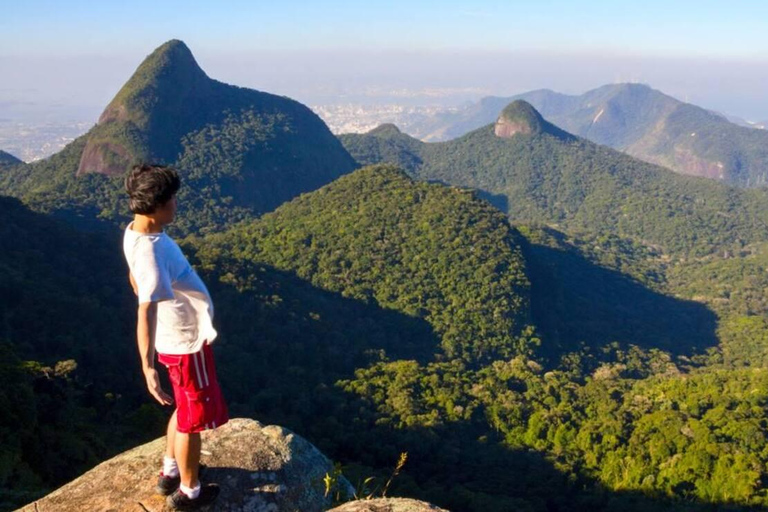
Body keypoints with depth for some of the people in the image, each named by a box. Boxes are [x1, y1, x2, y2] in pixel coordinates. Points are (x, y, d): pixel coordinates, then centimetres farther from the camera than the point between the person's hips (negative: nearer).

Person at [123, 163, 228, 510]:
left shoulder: (135, 233, -3)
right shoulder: (151, 252, -33)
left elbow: (134, 278, 16)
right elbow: (145, 315, -42)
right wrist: (147, 366, -50)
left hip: (175, 338, 9)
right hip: (187, 344, -9)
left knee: (184, 409, 28)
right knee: (194, 417, 11)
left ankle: (170, 471, 45)